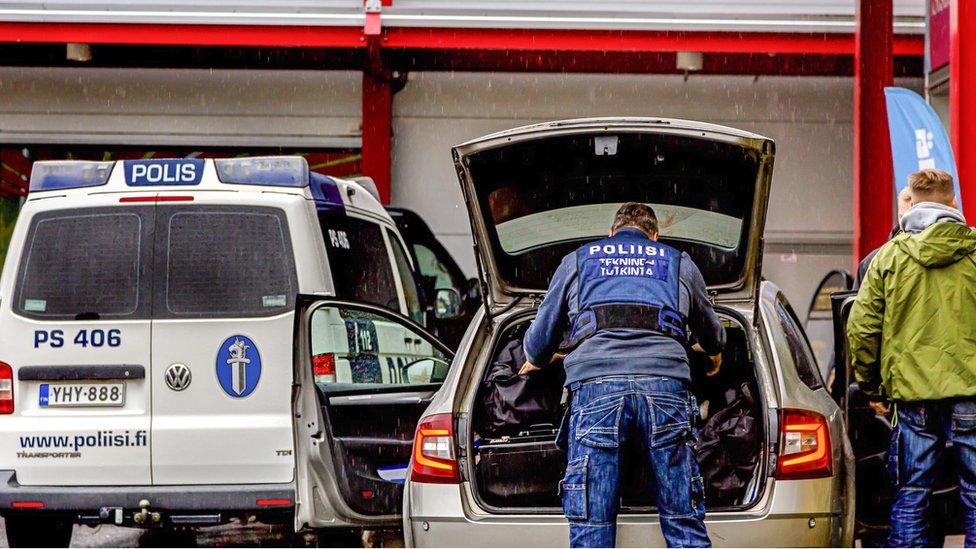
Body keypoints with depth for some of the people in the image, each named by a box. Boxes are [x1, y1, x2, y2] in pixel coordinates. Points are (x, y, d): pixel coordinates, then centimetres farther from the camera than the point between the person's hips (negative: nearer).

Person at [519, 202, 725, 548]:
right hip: (666, 384, 1)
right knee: (684, 520, 5)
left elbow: (539, 338, 32)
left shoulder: (576, 262, 27)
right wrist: (715, 355, 68)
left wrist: (535, 362, 56)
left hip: (595, 383, -1)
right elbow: (712, 334, 44)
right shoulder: (679, 263, 29)